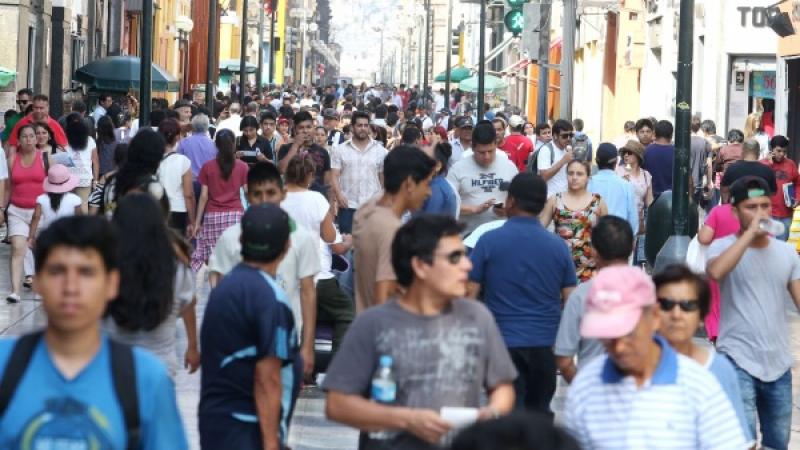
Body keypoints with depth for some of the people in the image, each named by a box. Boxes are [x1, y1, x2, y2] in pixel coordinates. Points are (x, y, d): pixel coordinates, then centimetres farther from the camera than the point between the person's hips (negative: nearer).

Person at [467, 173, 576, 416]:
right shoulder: (558, 246, 4)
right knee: (540, 414, 15)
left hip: (504, 342, -3)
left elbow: (469, 294, -5)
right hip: (546, 343, 3)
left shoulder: (490, 241, -6)